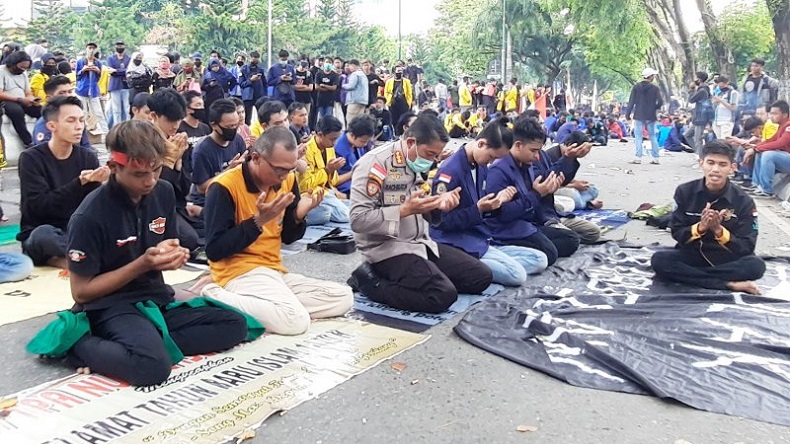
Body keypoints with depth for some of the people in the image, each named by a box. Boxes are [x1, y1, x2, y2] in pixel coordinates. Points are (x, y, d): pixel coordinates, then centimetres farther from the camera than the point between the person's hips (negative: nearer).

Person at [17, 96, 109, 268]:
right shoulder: (31, 158, -6)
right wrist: (80, 183, -26)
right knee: (44, 234, -38)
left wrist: (97, 183, -24)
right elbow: (39, 206, -17)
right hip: (39, 235, -3)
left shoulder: (88, 157, 3)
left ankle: (55, 259, -10)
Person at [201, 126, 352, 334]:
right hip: (240, 272, -8)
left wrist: (299, 215, -7)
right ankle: (217, 298, -14)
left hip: (275, 271, 8)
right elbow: (214, 250, -17)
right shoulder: (224, 187, -15)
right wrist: (258, 221, -23)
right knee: (296, 319, -30)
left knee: (343, 297, -2)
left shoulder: (287, 181, 5)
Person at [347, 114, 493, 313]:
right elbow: (358, 220, -21)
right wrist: (405, 210, -25)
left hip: (420, 243, 9)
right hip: (387, 248, -9)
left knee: (482, 276, 4)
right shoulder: (374, 164, -17)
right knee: (443, 295, -26)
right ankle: (369, 280, -7)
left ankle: (403, 278, 7)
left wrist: (438, 205, -5)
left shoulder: (417, 164, 9)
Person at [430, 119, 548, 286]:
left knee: (540, 260, 5)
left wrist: (497, 201, -4)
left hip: (481, 240, 10)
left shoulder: (482, 167, 9)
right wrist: (478, 209, -24)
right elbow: (441, 220, -15)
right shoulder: (450, 170, -16)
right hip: (457, 244, -9)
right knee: (517, 274, -22)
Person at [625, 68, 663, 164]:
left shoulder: (636, 87, -2)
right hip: (651, 116, 1)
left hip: (639, 116, -1)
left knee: (638, 136, 1)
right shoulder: (655, 88, -3)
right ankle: (655, 158, 11)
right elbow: (660, 102, -7)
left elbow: (631, 102, -3)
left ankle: (638, 157, -6)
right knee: (653, 136, 10)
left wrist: (628, 114, 3)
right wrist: (654, 108, 12)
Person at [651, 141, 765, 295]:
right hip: (692, 255, 1)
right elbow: (677, 233, -4)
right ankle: (729, 285, -27)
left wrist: (719, 231, -28)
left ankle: (690, 275, -22)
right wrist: (700, 228, -25)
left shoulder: (743, 201, -8)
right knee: (659, 260, -29)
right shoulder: (685, 191, -6)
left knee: (756, 265, -31)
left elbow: (747, 247, -11)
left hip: (727, 259, -1)